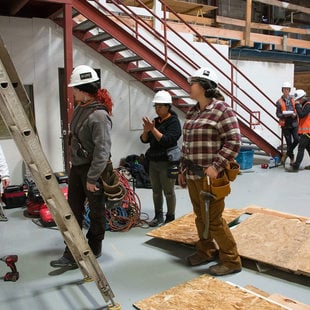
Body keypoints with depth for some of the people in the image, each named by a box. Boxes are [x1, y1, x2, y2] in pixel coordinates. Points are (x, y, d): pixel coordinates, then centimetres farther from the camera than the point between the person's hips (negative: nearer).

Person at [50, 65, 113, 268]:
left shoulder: (99, 115, -20)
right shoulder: (80, 108, 8)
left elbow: (102, 150, -22)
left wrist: (92, 178, -21)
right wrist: (75, 164, 18)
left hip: (93, 169, -9)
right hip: (77, 167, 9)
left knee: (96, 211, 9)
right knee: (73, 211, 9)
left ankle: (94, 250, 26)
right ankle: (72, 255, 17)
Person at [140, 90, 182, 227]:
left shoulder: (174, 122, -8)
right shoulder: (155, 121, 12)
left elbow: (167, 141, -20)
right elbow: (144, 140, 11)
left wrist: (153, 129, -21)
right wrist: (146, 131, -9)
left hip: (167, 162, -7)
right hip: (153, 161, 7)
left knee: (168, 192, 1)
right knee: (156, 191, 13)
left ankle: (170, 218, 11)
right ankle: (158, 216, 24)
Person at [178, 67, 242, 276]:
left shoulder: (222, 110, -11)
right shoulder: (192, 113, 12)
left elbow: (234, 142, -16)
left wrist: (216, 166, -21)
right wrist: (182, 169, 17)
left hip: (210, 177, -8)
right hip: (192, 175, 8)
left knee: (213, 220, -1)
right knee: (200, 216, 18)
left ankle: (231, 261, 15)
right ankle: (206, 252, 36)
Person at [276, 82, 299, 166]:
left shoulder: (293, 99, 7)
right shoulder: (279, 101, 0)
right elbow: (278, 114, 0)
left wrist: (295, 114, -11)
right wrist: (284, 115, -20)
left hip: (294, 123, 2)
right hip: (285, 124, -2)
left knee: (296, 139, -7)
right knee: (289, 142, 3)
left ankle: (287, 154, 15)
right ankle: (292, 158, 16)